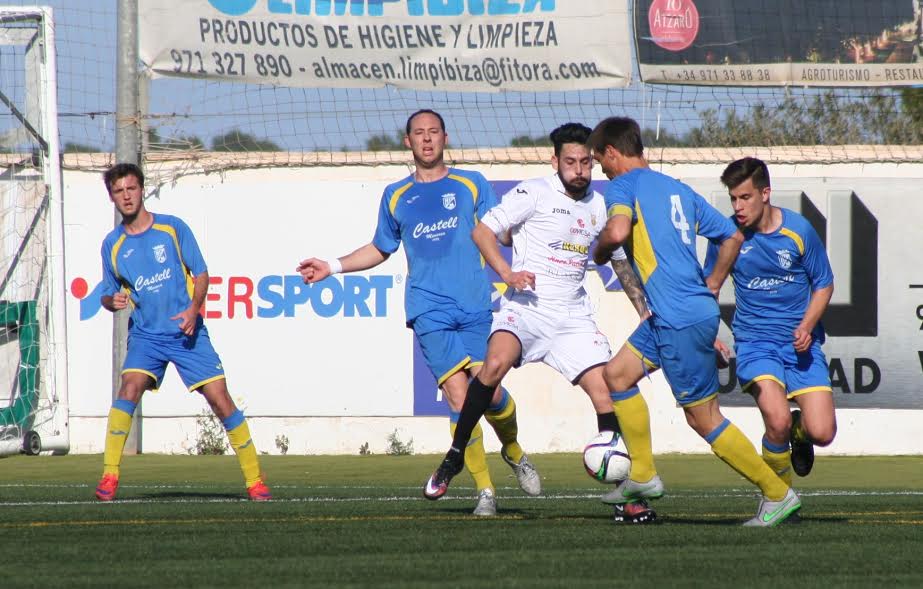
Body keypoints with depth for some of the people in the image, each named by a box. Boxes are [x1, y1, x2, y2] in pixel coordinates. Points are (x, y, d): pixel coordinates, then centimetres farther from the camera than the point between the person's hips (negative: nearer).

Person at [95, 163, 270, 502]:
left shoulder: (172, 228, 0)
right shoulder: (113, 245, 6)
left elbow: (201, 273, 2)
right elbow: (107, 295, 14)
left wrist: (194, 307, -16)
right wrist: (113, 301, -11)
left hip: (187, 332, -1)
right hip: (145, 335, 1)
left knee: (220, 400, -6)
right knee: (129, 388, -24)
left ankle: (254, 480, 5)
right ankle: (109, 478, -21)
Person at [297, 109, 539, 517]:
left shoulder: (472, 185, 11)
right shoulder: (395, 197, 16)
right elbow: (379, 250, 30)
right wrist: (331, 267, 22)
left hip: (476, 307, 0)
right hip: (430, 311, 0)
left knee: (490, 393, -9)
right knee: (459, 397, -13)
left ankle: (514, 452, 24)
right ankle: (484, 490, -6)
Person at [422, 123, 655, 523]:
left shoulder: (599, 205, 15)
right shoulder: (535, 193, -2)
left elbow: (620, 260, 28)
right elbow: (483, 231, -6)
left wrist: (645, 313, 23)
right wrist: (507, 273, -21)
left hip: (573, 317, 5)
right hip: (526, 308, -5)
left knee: (605, 392, -8)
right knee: (496, 363, -32)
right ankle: (455, 455, -15)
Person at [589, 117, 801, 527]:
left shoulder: (624, 185, -6)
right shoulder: (678, 189, 17)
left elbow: (618, 230, -27)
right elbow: (732, 236, 20)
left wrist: (600, 250, -5)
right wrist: (711, 288, 24)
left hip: (682, 322, -9)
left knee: (704, 419, -1)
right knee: (617, 373, 16)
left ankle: (778, 495, 3)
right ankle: (643, 476, 18)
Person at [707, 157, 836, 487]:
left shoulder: (798, 230, -7)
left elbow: (823, 285, 5)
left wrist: (807, 327, -12)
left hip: (800, 342, 1)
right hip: (754, 342, -1)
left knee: (822, 432, -11)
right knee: (778, 422, -25)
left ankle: (798, 431, 29)